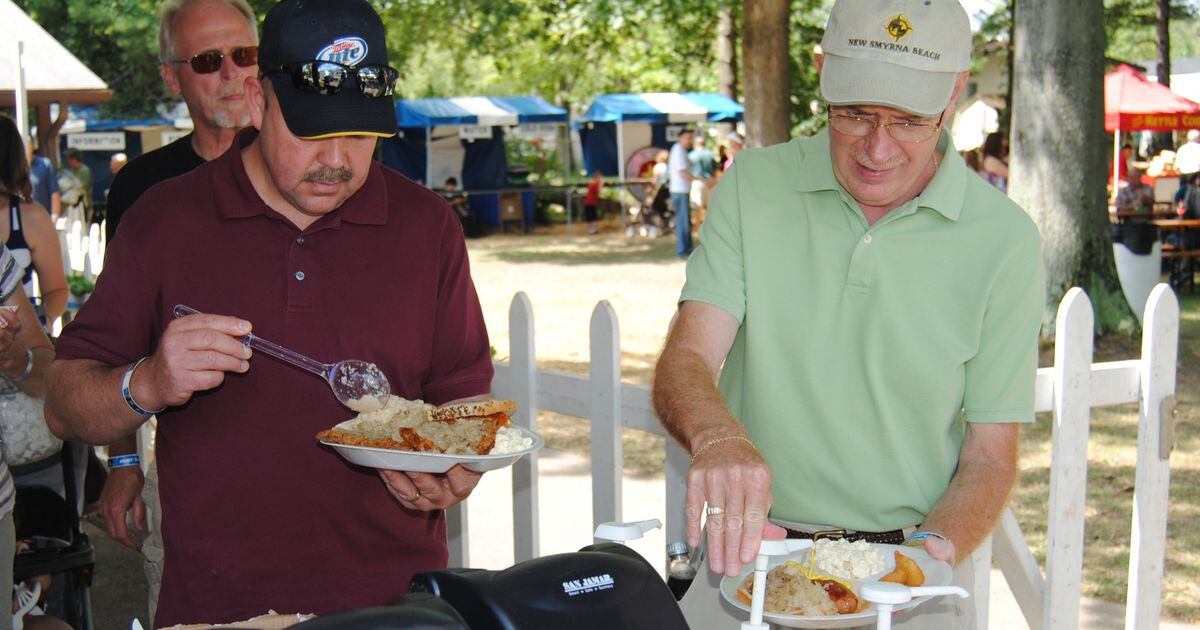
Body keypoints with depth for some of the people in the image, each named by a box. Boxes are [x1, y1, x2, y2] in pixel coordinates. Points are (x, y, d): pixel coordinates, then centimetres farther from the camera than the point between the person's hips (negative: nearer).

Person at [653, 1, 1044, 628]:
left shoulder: (1004, 239, -4)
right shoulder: (752, 185, -1)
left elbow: (988, 458, 0)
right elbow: (685, 364, -10)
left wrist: (934, 549, -19)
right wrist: (717, 435, -31)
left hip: (910, 578, 0)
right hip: (746, 552, 0)